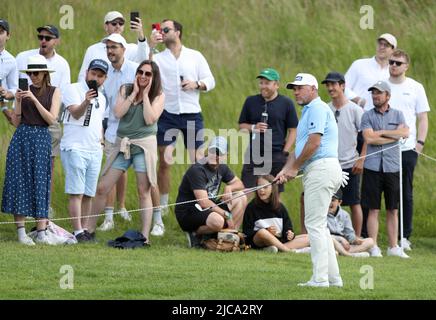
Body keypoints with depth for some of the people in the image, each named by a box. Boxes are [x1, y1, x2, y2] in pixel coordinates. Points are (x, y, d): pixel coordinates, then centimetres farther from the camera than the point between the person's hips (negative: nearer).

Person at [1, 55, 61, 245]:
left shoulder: (53, 92, 3)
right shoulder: (25, 90, 7)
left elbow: (51, 119, -7)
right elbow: (17, 120, 6)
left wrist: (34, 99, -13)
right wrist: (18, 101, -9)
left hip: (41, 138, -2)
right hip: (22, 137, 2)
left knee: (40, 183, -3)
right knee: (19, 182, -3)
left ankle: (41, 233, -4)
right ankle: (21, 231, -2)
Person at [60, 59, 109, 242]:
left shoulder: (101, 98, 18)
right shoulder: (73, 90, -5)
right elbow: (75, 113, -21)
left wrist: (101, 141, 14)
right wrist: (85, 102, -39)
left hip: (94, 150, 7)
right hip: (75, 148, -7)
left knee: (88, 194, 7)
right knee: (76, 193, -11)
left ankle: (84, 229, 12)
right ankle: (78, 232, -14)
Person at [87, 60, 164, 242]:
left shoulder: (158, 96, 1)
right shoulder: (126, 90, 8)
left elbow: (150, 119, -14)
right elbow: (118, 113, -7)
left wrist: (145, 95, -9)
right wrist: (134, 93, -7)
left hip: (144, 145, -3)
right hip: (122, 145, 3)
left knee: (144, 192, -3)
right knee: (102, 188, 2)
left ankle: (145, 235, -2)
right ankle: (89, 230, 12)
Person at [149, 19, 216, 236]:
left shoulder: (195, 56, 9)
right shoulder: (159, 58, 8)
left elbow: (210, 81, 9)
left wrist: (196, 84, -11)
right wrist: (150, 46, -18)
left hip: (192, 114, 0)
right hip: (167, 115, 0)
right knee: (164, 163, -4)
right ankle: (158, 218, -1)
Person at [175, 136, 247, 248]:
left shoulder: (222, 168, 8)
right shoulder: (197, 170, -20)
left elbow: (239, 184, 19)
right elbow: (204, 202, -25)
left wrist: (229, 187, -6)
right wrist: (227, 215, -23)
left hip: (210, 209, 9)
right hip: (187, 213, -9)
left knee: (241, 198, 2)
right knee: (218, 221, -38)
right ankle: (195, 233, -7)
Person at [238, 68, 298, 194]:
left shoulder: (286, 103, 3)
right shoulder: (251, 101, 10)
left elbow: (293, 130, 4)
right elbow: (241, 126, 16)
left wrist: (285, 152, -6)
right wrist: (253, 128, -6)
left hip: (276, 156, -2)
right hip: (254, 154, 2)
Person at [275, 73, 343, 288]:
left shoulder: (317, 108, -9)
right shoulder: (308, 111, 24)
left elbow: (314, 143, -18)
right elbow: (299, 147, 21)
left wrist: (294, 168, -8)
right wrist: (285, 170, 6)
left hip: (321, 169, -11)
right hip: (316, 171, 11)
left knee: (314, 224, -11)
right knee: (318, 225, 12)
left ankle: (320, 278, -13)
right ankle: (333, 277, 12)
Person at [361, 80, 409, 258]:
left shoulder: (397, 115, 10)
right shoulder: (367, 116, 6)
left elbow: (405, 133, -8)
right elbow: (369, 139, -9)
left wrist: (381, 133, -8)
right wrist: (394, 136, -5)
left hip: (392, 168, 1)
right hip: (373, 168, -1)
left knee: (393, 210, 4)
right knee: (373, 210, -1)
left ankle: (393, 247, 9)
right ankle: (374, 247, 2)